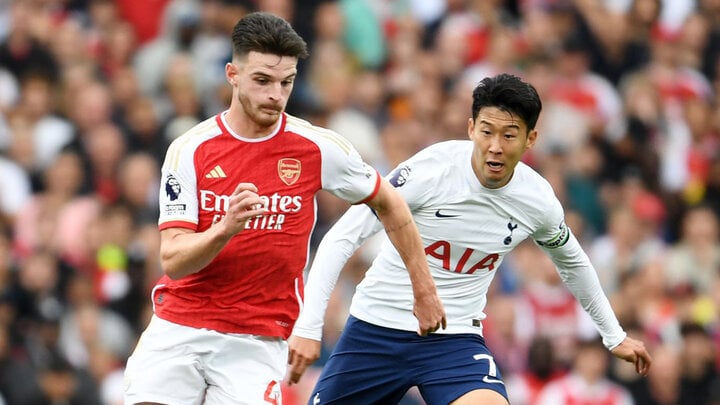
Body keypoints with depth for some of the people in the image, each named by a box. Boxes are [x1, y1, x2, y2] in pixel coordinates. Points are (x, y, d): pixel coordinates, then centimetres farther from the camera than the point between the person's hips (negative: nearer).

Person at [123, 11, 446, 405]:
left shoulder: (318, 148, -4)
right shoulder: (189, 150, -5)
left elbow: (388, 204, 13)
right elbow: (173, 261, -11)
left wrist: (424, 289, 14)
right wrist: (226, 228, -30)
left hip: (259, 340, -1)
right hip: (177, 329, 1)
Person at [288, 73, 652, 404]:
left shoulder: (539, 202, -7)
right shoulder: (431, 169, -19)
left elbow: (572, 263, 17)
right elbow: (341, 238, -19)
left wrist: (614, 335, 26)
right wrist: (308, 326, -28)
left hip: (455, 340, 1)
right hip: (375, 328, -1)